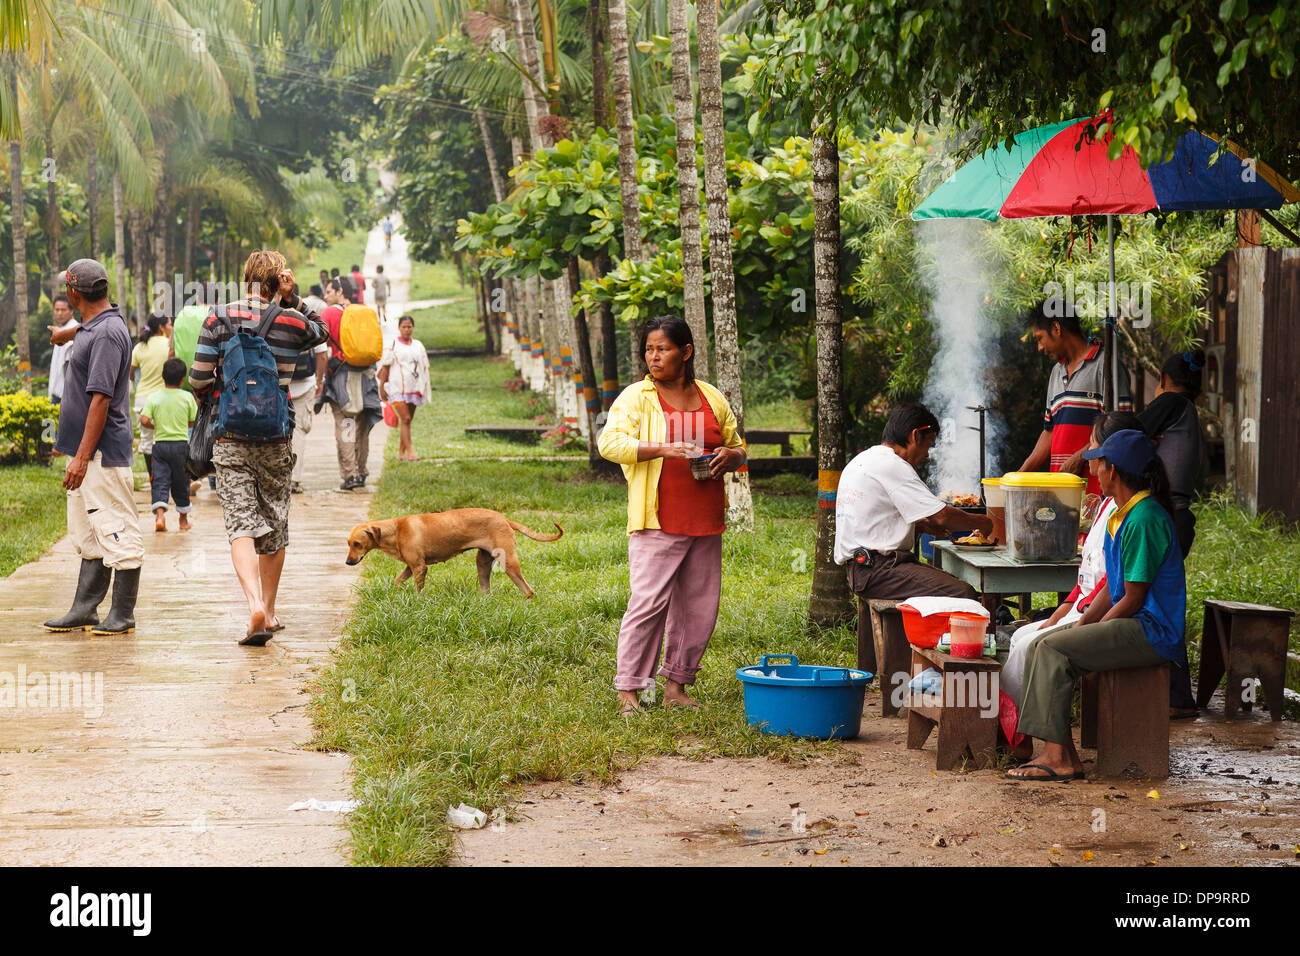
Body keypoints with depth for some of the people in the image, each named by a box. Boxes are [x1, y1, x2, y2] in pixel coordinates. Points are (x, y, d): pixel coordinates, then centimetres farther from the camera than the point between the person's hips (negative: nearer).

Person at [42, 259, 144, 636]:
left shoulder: (108, 333, -19)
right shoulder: (92, 325, 10)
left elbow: (101, 399, -24)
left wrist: (82, 457, -25)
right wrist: (65, 333, 63)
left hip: (103, 451, -10)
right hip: (84, 451, 10)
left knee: (117, 533, -4)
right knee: (88, 534, 13)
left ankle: (122, 615, 0)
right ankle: (85, 611, 18)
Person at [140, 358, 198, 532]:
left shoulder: (153, 398, -3)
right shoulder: (187, 398, -5)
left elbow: (144, 421, -11)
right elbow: (193, 422, -1)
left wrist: (155, 426, 10)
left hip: (160, 444, 0)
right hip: (181, 444, 0)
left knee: (160, 480, 1)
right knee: (181, 482, 12)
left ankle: (160, 514, -18)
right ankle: (183, 519, 23)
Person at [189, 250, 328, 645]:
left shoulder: (219, 319, -3)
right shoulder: (292, 324, -1)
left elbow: (198, 378, -5)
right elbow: (322, 329, 24)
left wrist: (207, 397, 16)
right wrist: (292, 299, 13)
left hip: (230, 439, -1)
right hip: (276, 441, 1)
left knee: (241, 523, -6)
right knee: (274, 524, 14)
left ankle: (255, 603, -27)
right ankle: (269, 611, 23)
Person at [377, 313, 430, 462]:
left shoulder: (418, 346, 13)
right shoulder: (392, 345, 0)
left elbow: (424, 368, 18)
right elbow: (385, 367, 1)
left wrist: (425, 388, 15)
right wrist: (381, 387, -2)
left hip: (414, 388, 5)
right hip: (397, 387, -5)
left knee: (407, 420, 6)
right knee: (405, 418, -13)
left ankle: (401, 452, 14)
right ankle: (410, 451, -18)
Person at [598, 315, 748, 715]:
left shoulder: (712, 398, 14)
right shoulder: (636, 397, 1)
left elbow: (737, 446, 23)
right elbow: (610, 442, -11)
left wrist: (731, 456, -2)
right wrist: (662, 450, -23)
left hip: (705, 523, 5)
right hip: (658, 523, -5)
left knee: (698, 607, 6)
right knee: (649, 602, -11)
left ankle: (676, 686, 17)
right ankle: (628, 690, -6)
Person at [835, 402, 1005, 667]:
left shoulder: (861, 461, 20)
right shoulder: (892, 466, -12)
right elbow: (942, 516, -14)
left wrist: (920, 525, 18)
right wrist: (985, 523, 2)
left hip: (863, 566, 11)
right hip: (876, 571, -11)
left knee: (953, 582, 11)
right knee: (961, 594, -20)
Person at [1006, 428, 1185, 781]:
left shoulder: (1144, 520, -16)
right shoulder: (1122, 515, 16)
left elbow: (1133, 599, -17)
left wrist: (1090, 631, -10)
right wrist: (1082, 625, 5)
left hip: (1153, 632, -10)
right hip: (1133, 624, 10)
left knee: (1053, 648, -19)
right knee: (1041, 646, -3)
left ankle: (1059, 758, -18)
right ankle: (1060, 753, -9)